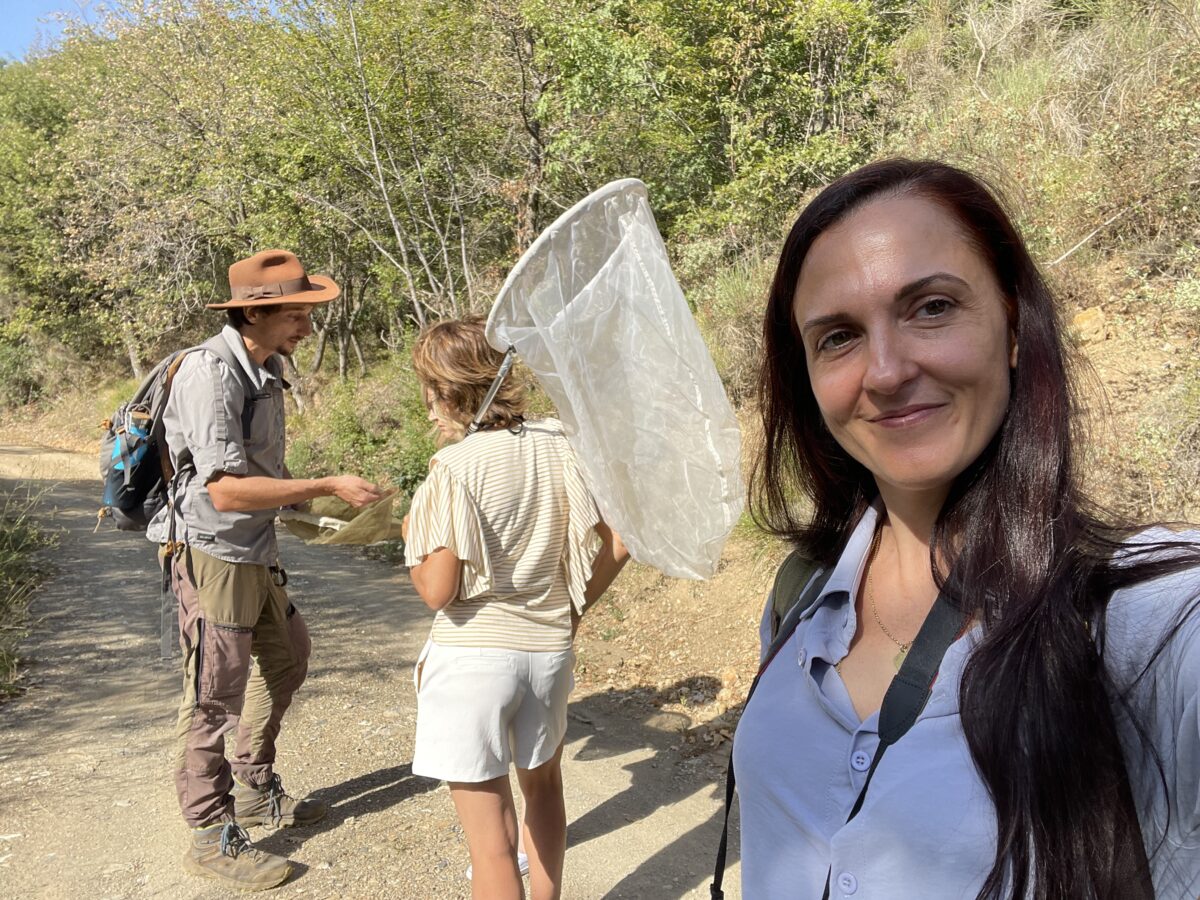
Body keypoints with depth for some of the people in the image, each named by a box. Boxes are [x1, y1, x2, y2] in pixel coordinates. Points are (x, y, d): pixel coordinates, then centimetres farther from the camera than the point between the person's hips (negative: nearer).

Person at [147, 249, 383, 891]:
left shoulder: (264, 369, 6)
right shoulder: (209, 372, -22)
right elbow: (225, 488, -29)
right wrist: (328, 487, -26)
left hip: (256, 553, 10)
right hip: (212, 555, -10)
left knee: (285, 659, 21)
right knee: (215, 696, 2)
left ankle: (255, 792, 39)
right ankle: (212, 837, 19)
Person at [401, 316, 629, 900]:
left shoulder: (455, 465, -17)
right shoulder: (559, 444, -3)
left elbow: (437, 590, -17)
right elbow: (616, 543, -1)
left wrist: (411, 536, 2)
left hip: (473, 655, -6)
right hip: (549, 648, 6)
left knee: (491, 841, 7)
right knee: (542, 783, 31)